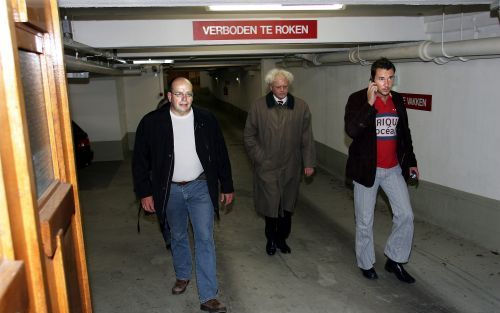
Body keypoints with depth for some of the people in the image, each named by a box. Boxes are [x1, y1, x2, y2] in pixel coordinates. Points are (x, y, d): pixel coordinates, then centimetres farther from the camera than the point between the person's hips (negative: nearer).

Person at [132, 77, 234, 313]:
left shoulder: (206, 120, -7)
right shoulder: (151, 122, -9)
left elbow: (221, 154, 1)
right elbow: (140, 160, -2)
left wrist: (227, 187, 4)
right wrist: (144, 192, -4)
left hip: (200, 187, 0)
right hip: (170, 190, 1)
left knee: (205, 239, -2)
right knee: (178, 237, 18)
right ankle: (182, 275, 43)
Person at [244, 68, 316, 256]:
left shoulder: (301, 106, 0)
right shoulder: (258, 107, -2)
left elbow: (307, 137, 3)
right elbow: (249, 136, 3)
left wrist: (309, 162, 1)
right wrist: (259, 158, -4)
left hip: (291, 167, 2)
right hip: (266, 167, -1)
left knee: (287, 206, 12)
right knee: (270, 205, 3)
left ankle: (282, 238, 32)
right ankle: (271, 239, 27)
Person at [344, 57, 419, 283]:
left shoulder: (398, 100, 5)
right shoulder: (358, 99, -11)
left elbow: (405, 132, 16)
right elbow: (351, 130, -26)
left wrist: (411, 161, 19)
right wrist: (369, 103, -29)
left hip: (393, 169, 5)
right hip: (367, 169, -4)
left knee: (406, 215, 3)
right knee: (365, 221, 9)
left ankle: (394, 260, 23)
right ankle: (366, 263, 29)